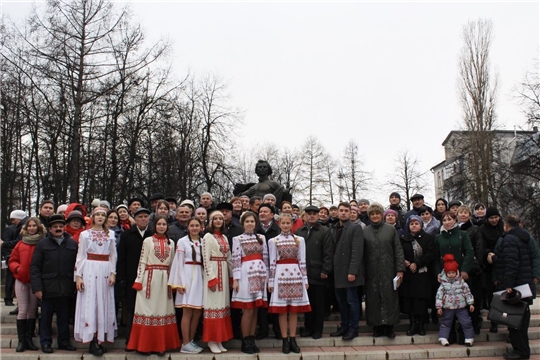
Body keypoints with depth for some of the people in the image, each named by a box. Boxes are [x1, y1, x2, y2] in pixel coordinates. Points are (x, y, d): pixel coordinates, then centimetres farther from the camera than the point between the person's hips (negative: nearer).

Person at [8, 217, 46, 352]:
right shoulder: (21, 243, 5)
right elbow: (12, 260, 10)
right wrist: (17, 268, -8)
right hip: (21, 281, 1)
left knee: (32, 311, 7)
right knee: (22, 311, 1)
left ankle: (29, 339, 15)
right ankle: (21, 340, 7)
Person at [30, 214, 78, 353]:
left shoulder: (72, 243, 6)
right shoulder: (42, 244, 1)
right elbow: (35, 267, -2)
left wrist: (76, 283, 0)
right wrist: (37, 288, -9)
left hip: (66, 288, 2)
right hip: (48, 288, -1)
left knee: (64, 316, 11)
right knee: (46, 317, 8)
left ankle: (64, 341, 22)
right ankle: (45, 343, 19)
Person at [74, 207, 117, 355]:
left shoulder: (111, 234, 11)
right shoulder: (85, 234, 6)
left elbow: (113, 256, 10)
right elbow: (80, 256, 4)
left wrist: (113, 273, 0)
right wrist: (78, 276, -3)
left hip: (105, 272, 2)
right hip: (89, 271, -2)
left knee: (104, 304, 2)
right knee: (90, 304, -4)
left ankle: (100, 339, 8)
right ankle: (93, 342, -2)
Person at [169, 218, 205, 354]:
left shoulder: (203, 242, 11)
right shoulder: (182, 241, -2)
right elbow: (179, 263, -4)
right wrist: (179, 283, -9)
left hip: (199, 277, 5)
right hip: (187, 276, -5)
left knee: (198, 312, 6)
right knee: (187, 312, -4)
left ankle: (191, 341, 18)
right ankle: (185, 344, 3)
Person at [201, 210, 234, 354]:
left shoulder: (224, 237, 14)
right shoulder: (208, 237, -6)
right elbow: (206, 259, -11)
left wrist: (231, 276, 10)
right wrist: (211, 279, -16)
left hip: (224, 273, 7)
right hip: (213, 272, -7)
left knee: (223, 304, 8)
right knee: (213, 304, -4)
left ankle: (219, 340, 15)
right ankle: (212, 340, 3)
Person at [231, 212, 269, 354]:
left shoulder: (261, 238, 12)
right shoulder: (238, 239, 1)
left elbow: (265, 258, 12)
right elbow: (236, 260, -4)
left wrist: (267, 276, 8)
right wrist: (235, 279, -9)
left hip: (259, 274, 4)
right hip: (246, 275, -4)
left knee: (255, 310, 7)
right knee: (248, 310, -3)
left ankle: (252, 341, 15)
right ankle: (245, 343, 7)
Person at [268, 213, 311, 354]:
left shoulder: (299, 240, 6)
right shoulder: (273, 241, 4)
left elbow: (302, 261, 6)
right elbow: (272, 263, 2)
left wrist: (305, 279, 3)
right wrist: (271, 281, 0)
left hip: (295, 275, 1)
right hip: (280, 275, -1)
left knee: (294, 310, 5)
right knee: (282, 310, 1)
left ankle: (293, 340, 13)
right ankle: (285, 341, 10)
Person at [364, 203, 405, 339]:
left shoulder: (391, 229, 5)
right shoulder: (365, 231, 6)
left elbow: (398, 250, 3)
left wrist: (400, 269, -4)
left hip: (388, 271, -1)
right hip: (371, 271, 1)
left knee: (389, 297, -1)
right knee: (373, 298, 2)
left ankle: (389, 326, 8)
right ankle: (377, 326, 11)